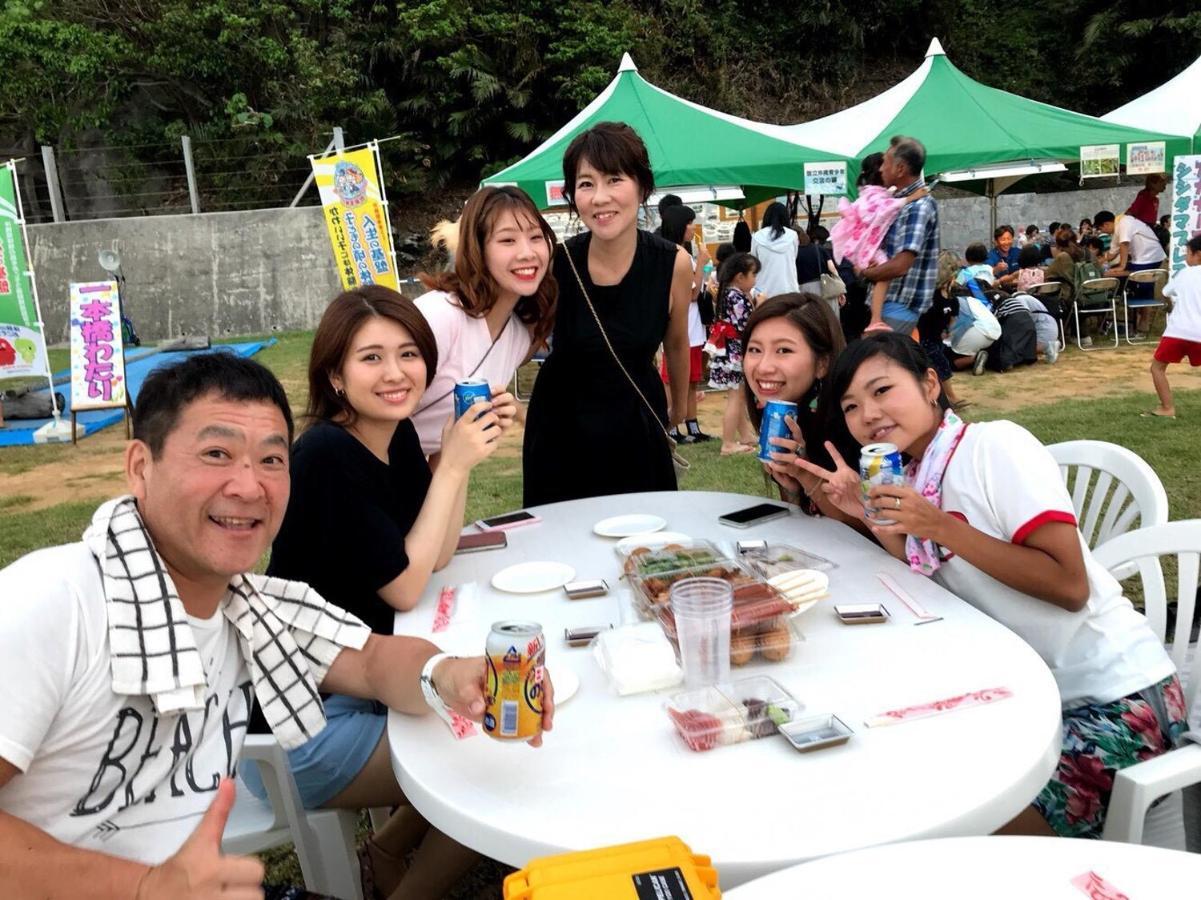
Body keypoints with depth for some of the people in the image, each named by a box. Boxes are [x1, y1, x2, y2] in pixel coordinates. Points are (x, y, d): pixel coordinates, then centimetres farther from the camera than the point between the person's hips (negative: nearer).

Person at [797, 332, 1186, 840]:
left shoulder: (995, 446, -15)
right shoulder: (911, 477, 6)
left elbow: (1070, 585, -20)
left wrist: (941, 527, -22)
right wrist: (874, 518, -8)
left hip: (1115, 698, -7)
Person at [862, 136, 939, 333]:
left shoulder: (918, 207, -17)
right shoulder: (899, 200, 13)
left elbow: (900, 265, -25)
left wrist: (865, 273, -9)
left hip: (900, 306, -9)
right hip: (888, 300, 9)